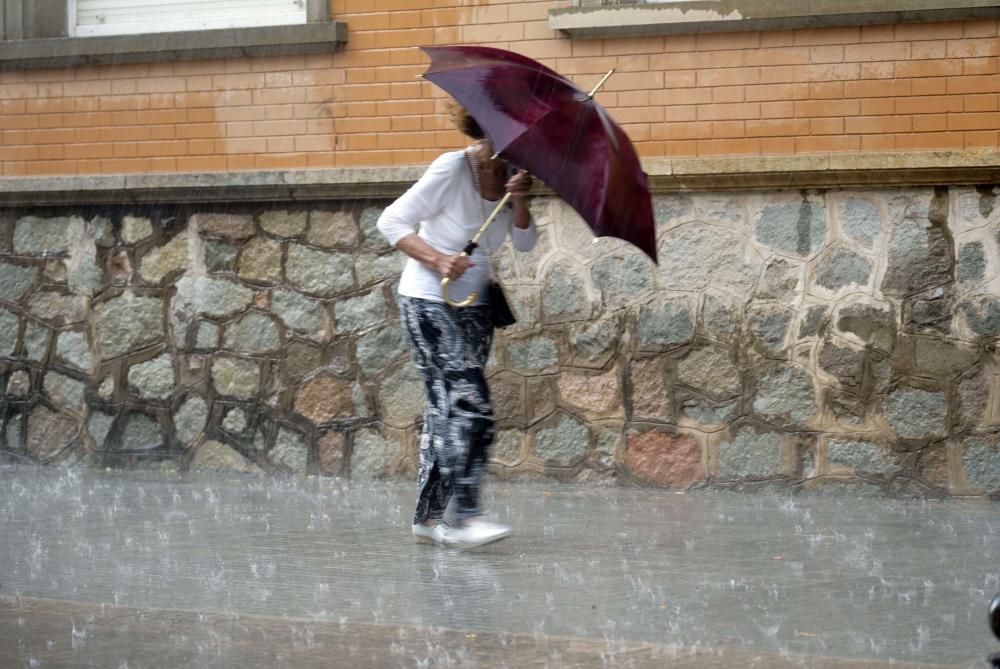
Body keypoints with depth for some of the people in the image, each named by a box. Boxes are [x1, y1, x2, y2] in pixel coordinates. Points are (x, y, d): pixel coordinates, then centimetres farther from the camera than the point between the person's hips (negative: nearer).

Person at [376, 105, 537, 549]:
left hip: (473, 305, 8)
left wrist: (519, 200, -16)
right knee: (471, 405, -17)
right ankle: (466, 517, -20)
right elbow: (392, 221, -15)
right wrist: (438, 260, -25)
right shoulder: (452, 169, -16)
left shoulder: (510, 174, 4)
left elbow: (525, 243, 1)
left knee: (446, 409, 9)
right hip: (429, 301, -8)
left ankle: (427, 518, 13)